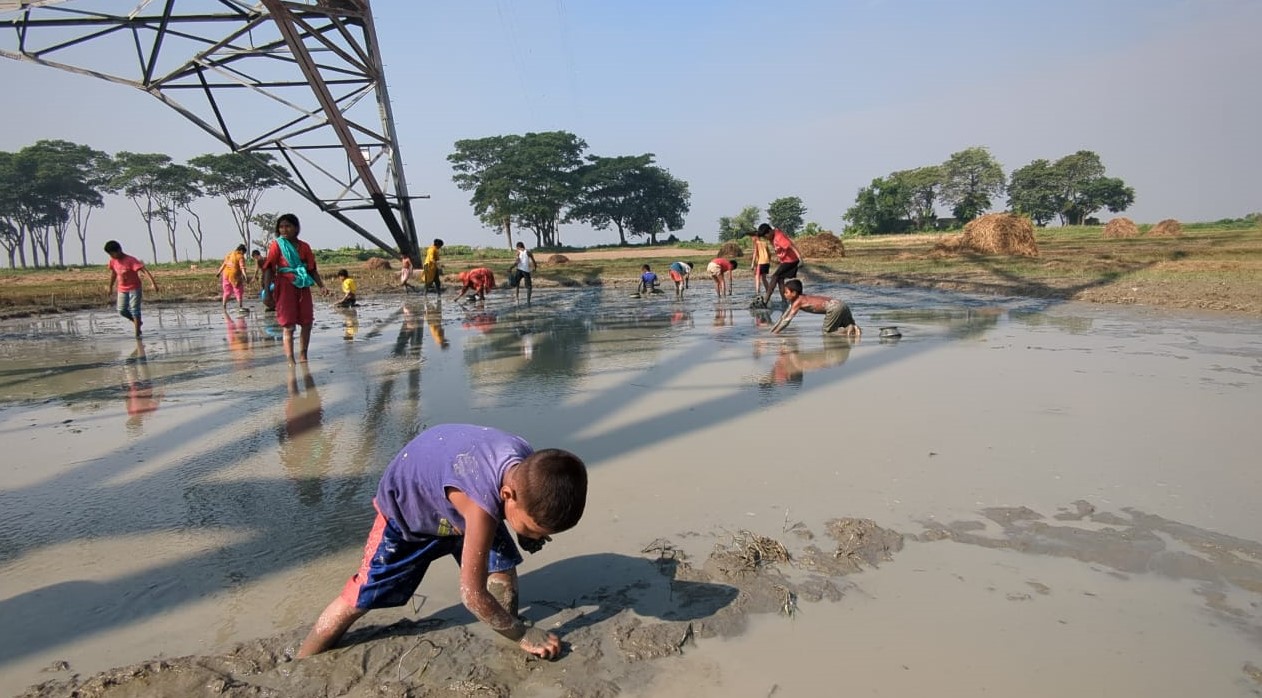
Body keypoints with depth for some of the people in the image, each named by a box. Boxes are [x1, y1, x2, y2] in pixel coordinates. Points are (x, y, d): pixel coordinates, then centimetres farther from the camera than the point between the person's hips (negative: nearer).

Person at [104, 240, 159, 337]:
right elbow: (113, 273, 16)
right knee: (122, 310, 2)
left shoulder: (131, 260, -21)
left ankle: (137, 333, -4)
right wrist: (110, 287, 24)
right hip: (122, 289, 6)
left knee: (134, 310, -7)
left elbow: (145, 270, -29)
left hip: (134, 288, -6)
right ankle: (137, 322, 26)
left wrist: (153, 283, -41)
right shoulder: (113, 261, -1)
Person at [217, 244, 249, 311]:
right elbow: (242, 267, -20)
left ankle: (224, 306, 16)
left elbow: (223, 264, 19)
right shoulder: (240, 256, -7)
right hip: (235, 276, -7)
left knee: (227, 291, 15)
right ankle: (240, 306, -5)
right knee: (239, 291, 0)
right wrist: (245, 275, -29)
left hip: (226, 275, 7)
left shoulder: (229, 254, 14)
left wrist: (219, 272, 26)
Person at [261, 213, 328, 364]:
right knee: (288, 326, -3)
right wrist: (267, 290, -13)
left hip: (303, 287, 4)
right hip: (285, 286, -4)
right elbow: (268, 268, -5)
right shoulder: (276, 245, -1)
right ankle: (290, 360, 3)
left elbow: (312, 269, 13)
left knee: (307, 323, 6)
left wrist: (321, 285, 2)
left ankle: (303, 356, 21)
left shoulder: (304, 247, 9)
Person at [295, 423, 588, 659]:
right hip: (406, 508, -5)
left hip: (459, 506, 6)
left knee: (503, 568, -9)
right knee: (358, 600, 2)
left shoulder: (530, 469, -27)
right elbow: (473, 596, -36)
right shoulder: (482, 502, -48)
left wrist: (527, 531, 6)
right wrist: (523, 635, -22)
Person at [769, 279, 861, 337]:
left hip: (834, 308, -9)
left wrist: (775, 332, -2)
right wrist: (773, 328, 25)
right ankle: (854, 328, -4)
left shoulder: (797, 302, -7)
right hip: (841, 305, 9)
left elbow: (787, 319, -8)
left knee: (827, 331, 1)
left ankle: (847, 330, -14)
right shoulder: (797, 299, 19)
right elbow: (784, 316, 25)